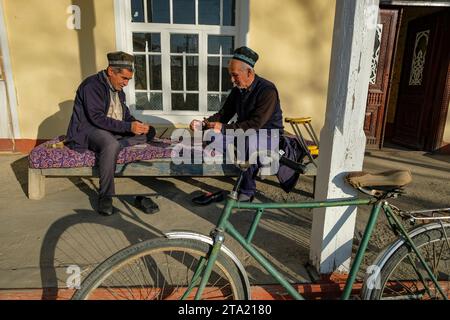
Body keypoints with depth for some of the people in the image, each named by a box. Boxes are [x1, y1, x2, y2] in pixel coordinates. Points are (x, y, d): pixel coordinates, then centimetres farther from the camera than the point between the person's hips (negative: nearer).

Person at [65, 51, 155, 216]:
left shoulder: (117, 88, 12)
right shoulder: (93, 85, -14)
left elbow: (125, 114, 15)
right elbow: (97, 118, -24)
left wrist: (137, 124, -8)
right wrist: (128, 127, -29)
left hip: (114, 130, 9)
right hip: (89, 130, -8)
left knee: (149, 132, -6)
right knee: (111, 145, -41)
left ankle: (108, 148, -24)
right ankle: (105, 197, -31)